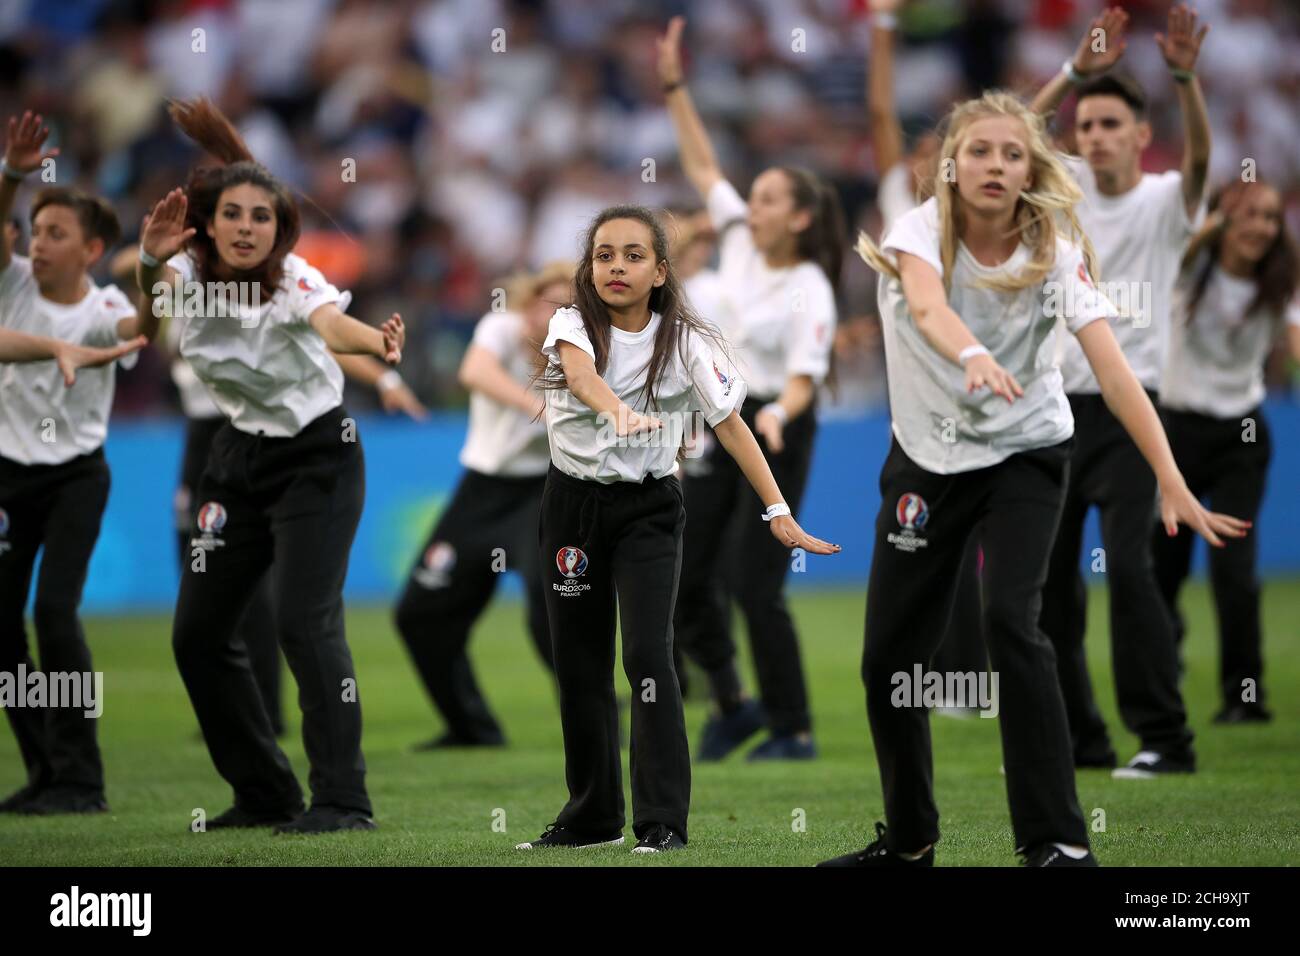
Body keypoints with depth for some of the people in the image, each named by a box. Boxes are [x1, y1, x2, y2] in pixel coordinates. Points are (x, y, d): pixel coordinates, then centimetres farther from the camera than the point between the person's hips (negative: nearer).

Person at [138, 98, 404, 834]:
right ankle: (265, 794, 18)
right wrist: (152, 259, -54)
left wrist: (378, 343, -67)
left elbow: (330, 324, -45)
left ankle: (343, 800, -12)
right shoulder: (190, 272, -10)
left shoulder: (294, 281, -23)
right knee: (199, 631, 5)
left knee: (306, 622, -18)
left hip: (317, 457, -6)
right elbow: (152, 295, -32)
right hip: (240, 456, 6)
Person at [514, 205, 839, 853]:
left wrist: (779, 512, -17)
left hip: (649, 510, -2)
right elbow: (581, 373, -30)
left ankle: (663, 821, -15)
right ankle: (593, 815, 22)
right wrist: (620, 411, -53)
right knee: (577, 661, 8)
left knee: (648, 654, -16)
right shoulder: (572, 327, -8)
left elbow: (730, 425, -10)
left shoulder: (685, 342, -8)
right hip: (573, 502, 2)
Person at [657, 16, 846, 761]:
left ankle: (793, 728, 3)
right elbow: (703, 167, 8)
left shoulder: (811, 292, -16)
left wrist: (777, 417, -42)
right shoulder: (741, 242, 2)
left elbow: (803, 378, -21)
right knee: (684, 575, 5)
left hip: (775, 432, -7)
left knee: (756, 587, -8)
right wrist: (675, 89, 3)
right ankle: (733, 706, 21)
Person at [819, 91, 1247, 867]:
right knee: (889, 655, 3)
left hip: (1025, 453, -2)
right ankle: (908, 842, 25)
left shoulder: (1055, 250, -18)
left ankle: (1059, 840, -20)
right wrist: (974, 358, -64)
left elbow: (1112, 367, -27)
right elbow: (928, 305, -42)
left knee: (1011, 620, -24)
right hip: (927, 459, 2)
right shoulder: (921, 231, -19)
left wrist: (1172, 481, -38)